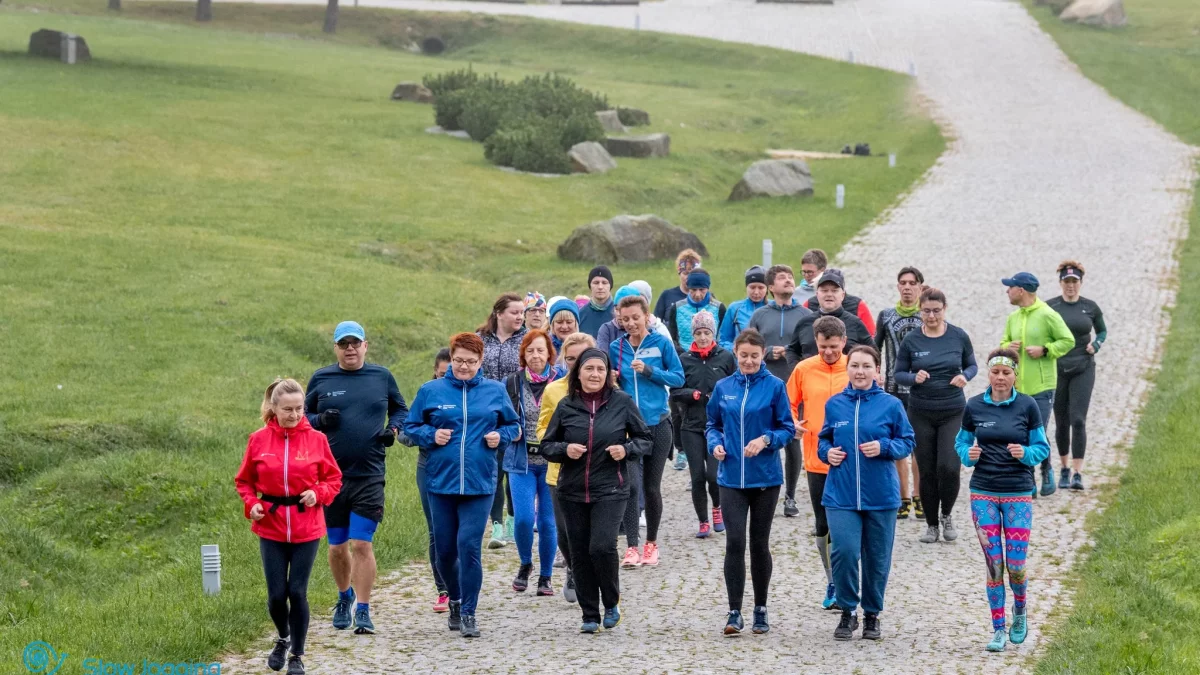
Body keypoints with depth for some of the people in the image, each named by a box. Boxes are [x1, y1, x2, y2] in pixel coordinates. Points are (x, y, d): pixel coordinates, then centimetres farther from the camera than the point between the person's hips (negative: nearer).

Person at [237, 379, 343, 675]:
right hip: (271, 528, 1)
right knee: (276, 594, 1)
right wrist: (251, 503, -9)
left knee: (297, 592, -1)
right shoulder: (259, 440, -2)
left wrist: (318, 493, -14)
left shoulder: (316, 439, -3)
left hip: (306, 529, -1)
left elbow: (334, 478, 5)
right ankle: (283, 638, 33)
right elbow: (244, 481, 9)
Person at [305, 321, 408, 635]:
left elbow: (401, 409, 18)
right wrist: (320, 420, -10)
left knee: (362, 544, -9)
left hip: (369, 476, -2)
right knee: (337, 546, 11)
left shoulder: (382, 377, 5)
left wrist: (394, 429, -2)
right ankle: (345, 597, 36)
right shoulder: (321, 379, 5)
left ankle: (363, 611, -2)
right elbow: (303, 415, 12)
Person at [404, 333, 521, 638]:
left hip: (479, 483, -1)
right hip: (441, 482, 1)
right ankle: (456, 600, 32)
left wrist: (501, 436, -3)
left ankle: (469, 613, -3)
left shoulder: (495, 391, 6)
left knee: (470, 546, -11)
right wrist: (431, 435, -9)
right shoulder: (431, 391, 4)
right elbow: (410, 427, 10)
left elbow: (513, 425, 17)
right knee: (445, 549, 8)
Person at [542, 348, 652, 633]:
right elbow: (547, 445, 10)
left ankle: (612, 603, 7)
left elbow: (644, 439, 7)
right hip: (573, 492, 3)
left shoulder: (622, 403, -1)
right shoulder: (566, 406, 3)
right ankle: (590, 615, 18)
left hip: (610, 490, -3)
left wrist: (627, 450, -12)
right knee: (580, 554, 5)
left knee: (602, 547, -17)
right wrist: (564, 449, -11)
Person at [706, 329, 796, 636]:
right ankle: (734, 613, -6)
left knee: (759, 543, 8)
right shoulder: (723, 387, 5)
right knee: (734, 542, -8)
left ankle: (761, 610, 21)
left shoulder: (774, 386, -2)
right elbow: (712, 424, 14)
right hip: (731, 477, 1)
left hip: (765, 477, -1)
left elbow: (788, 428, 0)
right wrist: (715, 443, -5)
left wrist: (766, 440, -17)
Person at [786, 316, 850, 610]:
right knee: (822, 525, 8)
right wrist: (793, 424, -6)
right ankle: (833, 583, 23)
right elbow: (790, 404, 13)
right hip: (816, 460, 2)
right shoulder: (804, 369, 2)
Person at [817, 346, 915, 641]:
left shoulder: (891, 405, -1)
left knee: (877, 558, 8)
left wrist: (884, 447, -14)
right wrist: (827, 452, -3)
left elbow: (907, 443, 4)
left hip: (881, 495, 0)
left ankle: (872, 615, 26)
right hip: (841, 494, 0)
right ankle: (848, 612, 5)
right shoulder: (835, 404, 5)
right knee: (844, 552, -14)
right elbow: (824, 439, 18)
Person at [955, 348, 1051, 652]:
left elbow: (1042, 447, 3)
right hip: (983, 493, 1)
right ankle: (998, 629, 11)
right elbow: (961, 443, 12)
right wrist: (968, 454, -10)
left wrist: (1025, 453, -17)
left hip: (1018, 493, -1)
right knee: (993, 564, 1)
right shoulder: (974, 407, 2)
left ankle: (1020, 611, 27)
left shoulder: (1027, 406, -2)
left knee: (1015, 564, -3)